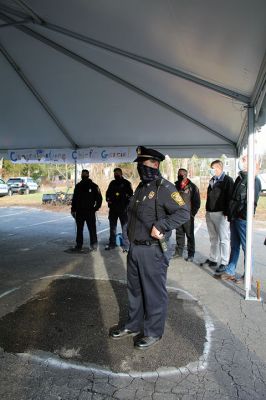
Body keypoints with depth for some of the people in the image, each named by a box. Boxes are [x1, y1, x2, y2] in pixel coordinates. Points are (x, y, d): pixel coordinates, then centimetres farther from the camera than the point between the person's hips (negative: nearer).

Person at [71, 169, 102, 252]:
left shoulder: (94, 186, -1)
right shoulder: (78, 186, 9)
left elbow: (99, 199, 1)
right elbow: (74, 199, 13)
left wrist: (95, 208, -6)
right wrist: (73, 210, 8)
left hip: (90, 212, -4)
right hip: (79, 212, 4)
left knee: (92, 229, -2)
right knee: (79, 229, 8)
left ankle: (94, 244, 9)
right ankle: (79, 246, 16)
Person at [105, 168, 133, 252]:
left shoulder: (126, 183, 0)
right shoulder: (112, 183, 15)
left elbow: (130, 194, -6)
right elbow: (108, 193, 21)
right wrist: (108, 199, 3)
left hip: (123, 208, -5)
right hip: (113, 208, 5)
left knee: (124, 227, -4)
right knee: (112, 227, 13)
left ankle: (126, 245, 0)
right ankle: (111, 244, 24)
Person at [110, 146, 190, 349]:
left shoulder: (164, 188, -14)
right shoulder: (141, 187, 13)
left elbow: (184, 213, -21)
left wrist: (160, 225, -25)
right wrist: (130, 234, 15)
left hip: (152, 251, -9)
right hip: (134, 248, 9)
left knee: (154, 292, 6)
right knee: (134, 289, 20)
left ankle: (153, 332, 24)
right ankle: (134, 325, 38)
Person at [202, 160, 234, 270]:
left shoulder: (227, 180, -5)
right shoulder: (212, 180, 17)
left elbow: (230, 197, -11)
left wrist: (226, 212, -16)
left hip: (220, 214, -7)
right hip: (209, 213, 7)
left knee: (223, 239, -1)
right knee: (213, 238, 14)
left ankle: (224, 262, 4)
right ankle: (212, 259, 23)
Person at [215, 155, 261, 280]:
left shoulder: (253, 179, -9)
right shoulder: (239, 178, 17)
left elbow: (252, 201, -16)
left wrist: (244, 215, -19)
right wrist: (230, 214, 15)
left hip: (243, 219, -8)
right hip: (234, 218, 8)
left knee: (246, 247, 1)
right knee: (234, 246, 14)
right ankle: (230, 271, 22)